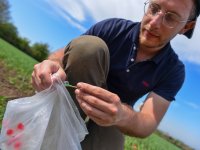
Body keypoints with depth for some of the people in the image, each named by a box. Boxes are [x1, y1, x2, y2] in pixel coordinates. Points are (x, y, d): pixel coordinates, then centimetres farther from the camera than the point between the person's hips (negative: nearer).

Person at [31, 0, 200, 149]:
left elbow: (149, 124, -24)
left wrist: (122, 116, -48)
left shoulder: (174, 71, -16)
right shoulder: (112, 28, -18)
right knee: (87, 45, -28)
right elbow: (63, 53, -16)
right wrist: (52, 63, -41)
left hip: (115, 117, 0)